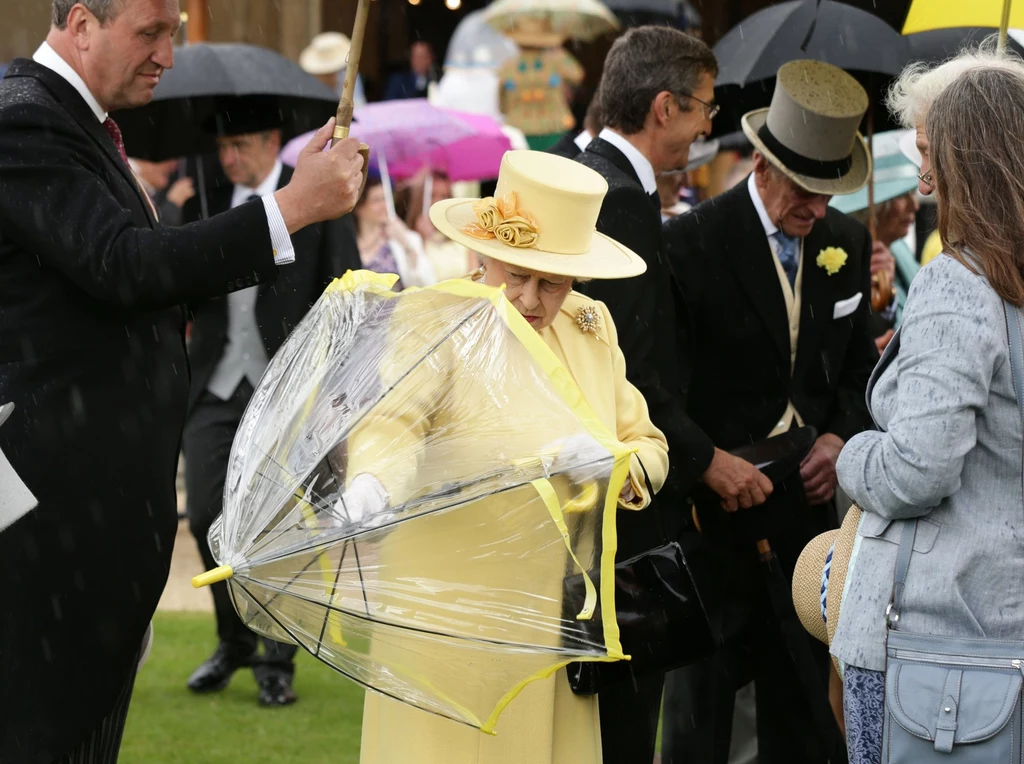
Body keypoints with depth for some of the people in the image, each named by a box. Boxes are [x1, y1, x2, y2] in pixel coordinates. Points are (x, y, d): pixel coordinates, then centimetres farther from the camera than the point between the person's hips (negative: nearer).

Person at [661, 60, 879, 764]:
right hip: (716, 500, -5)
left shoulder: (847, 242, 8)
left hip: (806, 497, 5)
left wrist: (842, 438, -1)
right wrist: (706, 460, -21)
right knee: (701, 707, 1)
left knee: (802, 706, 10)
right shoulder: (692, 243, -11)